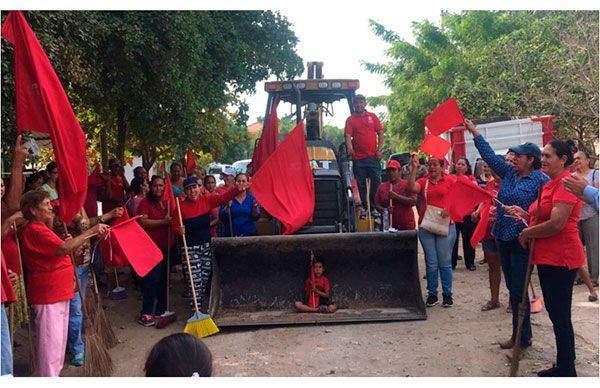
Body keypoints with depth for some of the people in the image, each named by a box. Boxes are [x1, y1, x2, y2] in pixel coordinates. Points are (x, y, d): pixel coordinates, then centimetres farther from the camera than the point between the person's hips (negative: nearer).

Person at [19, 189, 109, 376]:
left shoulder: (40, 228, 16)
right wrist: (92, 231, -27)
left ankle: (53, 375, 29)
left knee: (58, 338, 18)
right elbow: (65, 248, -29)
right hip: (47, 293, -11)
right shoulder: (35, 230, -17)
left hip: (57, 291, 11)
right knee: (51, 339, -4)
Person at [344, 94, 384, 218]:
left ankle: (374, 207, 9)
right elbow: (347, 136, -7)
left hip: (373, 156, 1)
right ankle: (362, 207, 14)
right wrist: (350, 148, -26)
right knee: (360, 184, 5)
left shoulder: (372, 116, 10)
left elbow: (380, 133, 10)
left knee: (376, 182, 0)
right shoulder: (350, 119, 4)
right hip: (358, 157, -1)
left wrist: (379, 149, 0)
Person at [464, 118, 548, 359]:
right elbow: (490, 156, 12)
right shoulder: (510, 172, 11)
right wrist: (474, 132, 11)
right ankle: (521, 334, 27)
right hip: (503, 238, 7)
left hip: (522, 241, -7)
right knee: (512, 288, 14)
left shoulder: (541, 180, -9)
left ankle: (522, 339, 11)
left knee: (519, 290, -2)